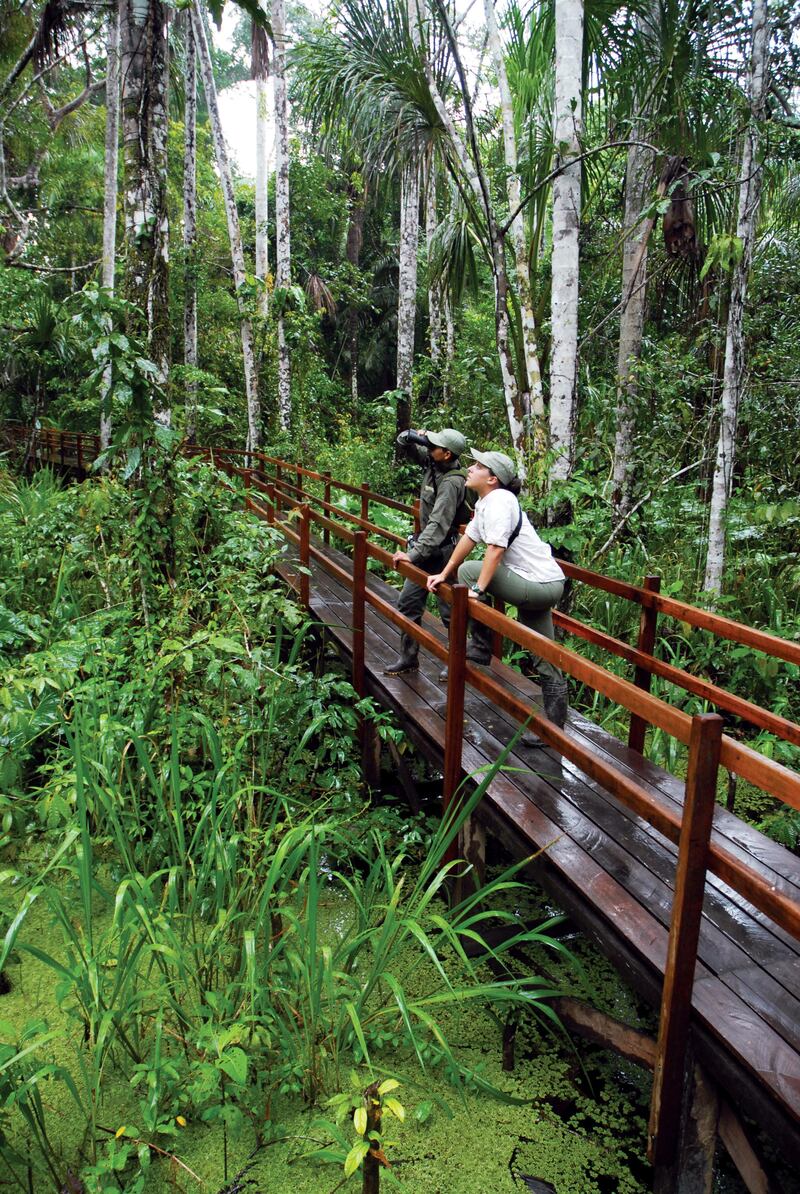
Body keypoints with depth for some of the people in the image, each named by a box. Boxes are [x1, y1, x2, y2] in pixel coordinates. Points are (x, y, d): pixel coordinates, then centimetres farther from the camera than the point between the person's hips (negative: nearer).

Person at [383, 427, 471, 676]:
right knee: (408, 603, 12)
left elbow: (438, 524, -31)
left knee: (450, 610, 1)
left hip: (443, 551, -9)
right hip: (426, 545, 9)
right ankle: (408, 657, 22)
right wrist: (412, 436, -10)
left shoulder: (452, 482, -24)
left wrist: (414, 554, -34)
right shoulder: (433, 462, 1)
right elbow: (403, 442, 13)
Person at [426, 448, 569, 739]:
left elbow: (495, 550, -24)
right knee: (545, 662, 12)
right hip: (540, 586, 9)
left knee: (469, 571, -10)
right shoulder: (484, 503, 11)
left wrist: (477, 590, -25)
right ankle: (553, 726, 20)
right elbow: (468, 538, 17)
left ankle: (480, 647, 0)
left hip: (540, 585, -9)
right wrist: (443, 574, 17)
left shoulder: (500, 500, -18)